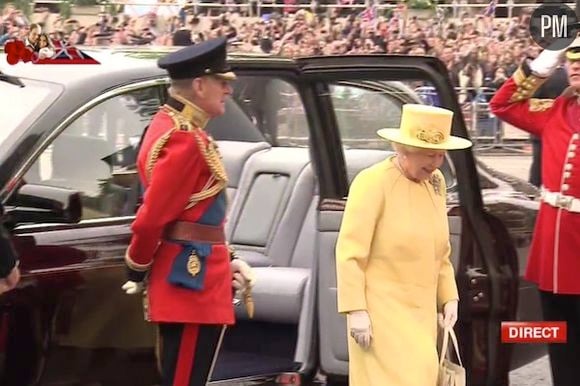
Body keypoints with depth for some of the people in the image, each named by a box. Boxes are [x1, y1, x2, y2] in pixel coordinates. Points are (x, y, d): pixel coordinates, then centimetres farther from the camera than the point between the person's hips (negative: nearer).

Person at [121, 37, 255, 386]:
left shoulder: (171, 125, 15)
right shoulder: (185, 139, -18)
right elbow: (153, 217, -19)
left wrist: (227, 260, 17)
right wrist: (138, 272, -5)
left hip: (189, 277, 11)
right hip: (193, 281, -11)